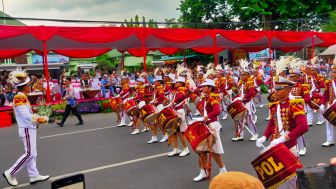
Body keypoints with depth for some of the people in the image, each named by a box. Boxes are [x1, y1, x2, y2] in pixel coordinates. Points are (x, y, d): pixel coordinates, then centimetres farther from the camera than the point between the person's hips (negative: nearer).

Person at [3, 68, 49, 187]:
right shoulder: (20, 98, -18)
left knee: (32, 154, 12)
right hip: (27, 129, -10)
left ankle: (34, 176, 19)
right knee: (29, 154, -5)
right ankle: (10, 173, 5)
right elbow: (26, 116, -23)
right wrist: (40, 118, -14)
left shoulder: (22, 97, 12)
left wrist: (35, 118, -2)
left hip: (29, 128, 10)